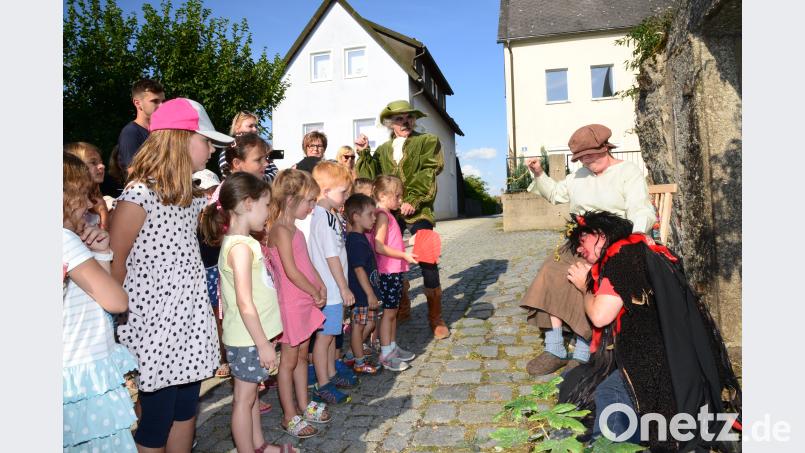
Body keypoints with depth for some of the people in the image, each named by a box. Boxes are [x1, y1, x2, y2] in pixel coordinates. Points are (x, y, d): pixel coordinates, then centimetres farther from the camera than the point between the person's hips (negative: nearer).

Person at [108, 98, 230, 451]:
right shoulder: (138, 195, -17)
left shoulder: (190, 195, 8)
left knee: (185, 411, 19)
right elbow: (114, 263, -11)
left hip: (188, 323, 8)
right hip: (152, 329, -7)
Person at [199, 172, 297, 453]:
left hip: (252, 336, 9)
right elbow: (245, 302, -23)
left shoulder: (240, 242, 9)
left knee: (251, 394, 20)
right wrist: (264, 344, -20)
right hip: (247, 339, -9)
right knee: (244, 398, 5)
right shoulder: (241, 247, -20)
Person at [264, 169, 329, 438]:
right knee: (289, 360, 4)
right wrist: (316, 294, -12)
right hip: (290, 304, -9)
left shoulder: (294, 230, 11)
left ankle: (304, 406, 32)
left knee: (302, 355, 18)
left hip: (305, 302, 9)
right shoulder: (281, 231, -18)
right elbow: (291, 271, -22)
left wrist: (320, 286, 2)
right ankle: (290, 416, 18)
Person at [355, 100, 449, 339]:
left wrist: (412, 200, -16)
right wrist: (364, 153, -1)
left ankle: (436, 318, 6)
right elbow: (373, 177, 9)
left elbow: (427, 174, -5)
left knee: (427, 262, -8)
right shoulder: (383, 150, 19)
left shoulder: (428, 141, 8)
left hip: (418, 211, -4)